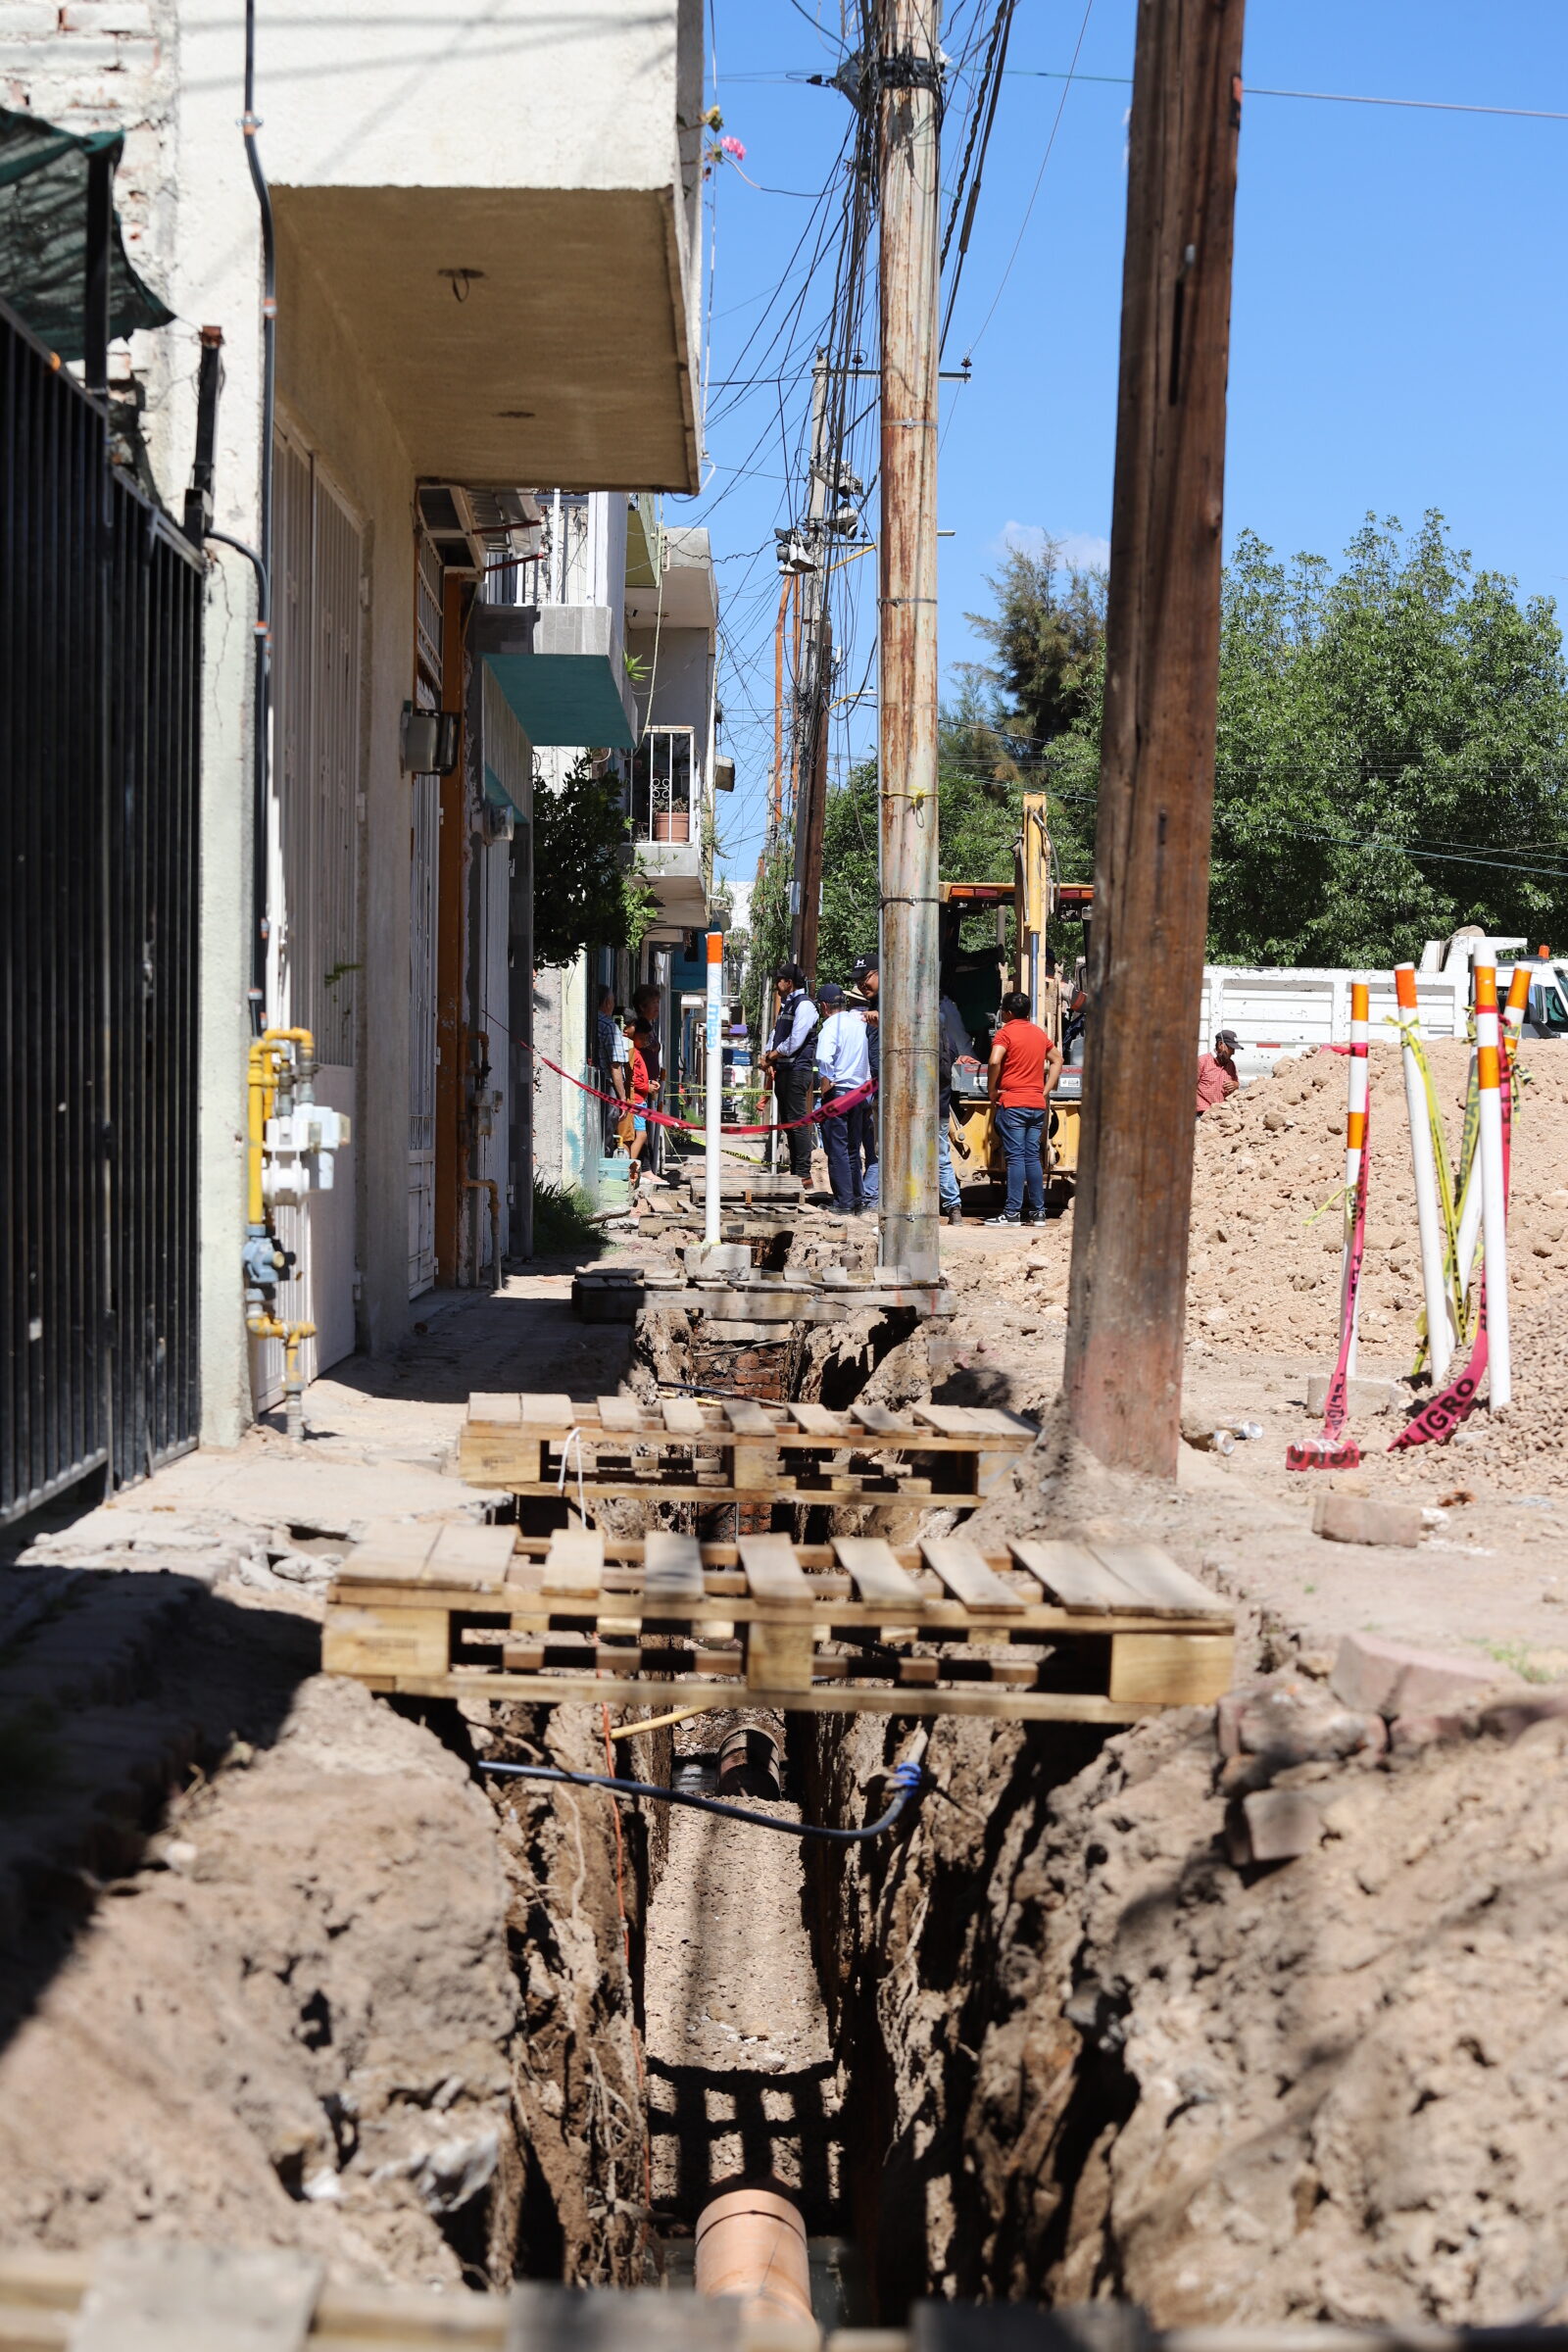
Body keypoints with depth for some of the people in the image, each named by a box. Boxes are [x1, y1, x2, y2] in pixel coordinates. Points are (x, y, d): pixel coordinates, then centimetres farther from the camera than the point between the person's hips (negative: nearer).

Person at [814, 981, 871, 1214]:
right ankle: (858, 1199, 21)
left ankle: (844, 1204, -3)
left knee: (837, 1149, -2)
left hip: (837, 1090, -6)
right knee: (853, 1149, 16)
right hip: (859, 1091, 6)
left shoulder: (830, 1026, -11)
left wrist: (825, 1088, -15)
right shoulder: (859, 1021, 8)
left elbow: (824, 1059, -27)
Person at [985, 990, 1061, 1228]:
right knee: (1033, 1157, 9)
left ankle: (1013, 1213, -8)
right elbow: (1057, 1060, 25)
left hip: (1012, 1103, -6)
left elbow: (994, 1061, -21)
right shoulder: (1039, 1033, 15)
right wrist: (1045, 1091, 18)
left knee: (1016, 1158, -7)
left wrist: (993, 1091, -9)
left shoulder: (1006, 1032, -6)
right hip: (1037, 1104, 6)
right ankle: (1038, 1212, 9)